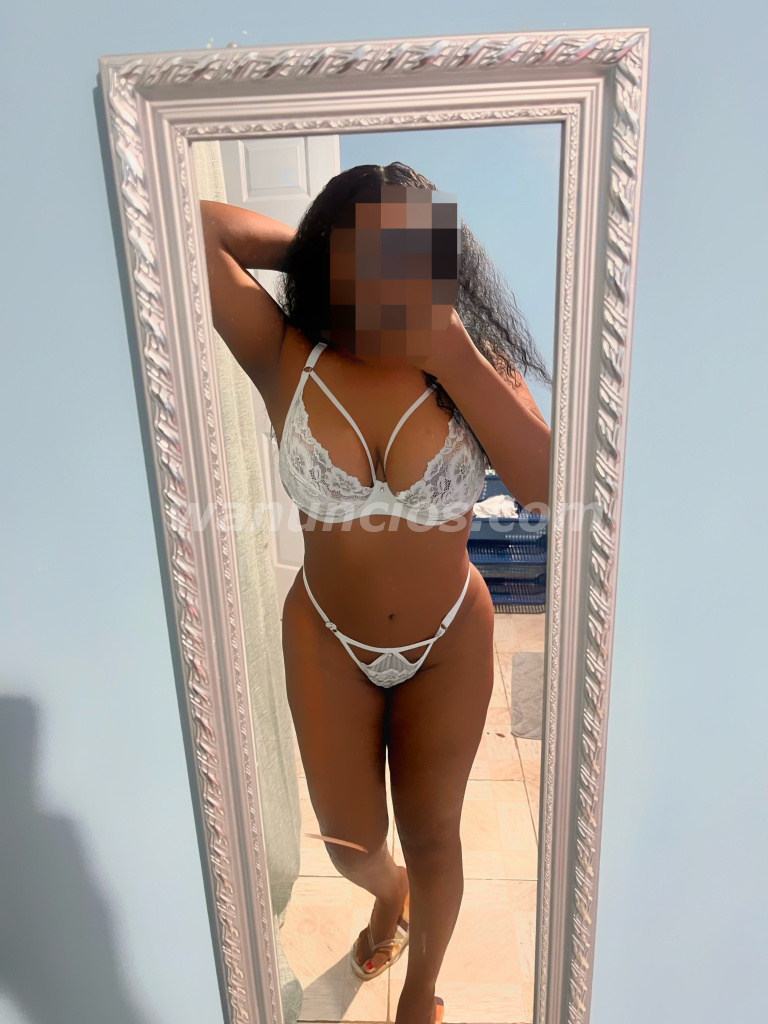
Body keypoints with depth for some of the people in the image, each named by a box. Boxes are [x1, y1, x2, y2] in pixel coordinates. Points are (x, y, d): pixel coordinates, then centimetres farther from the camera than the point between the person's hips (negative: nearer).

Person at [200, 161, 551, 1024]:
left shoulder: (475, 360, -13)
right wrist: (305, 243, -10)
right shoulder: (287, 362, -15)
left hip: (448, 642, 0)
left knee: (431, 837, 20)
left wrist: (446, 350, -29)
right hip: (328, 643, 1)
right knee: (350, 845, 21)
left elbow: (545, 482, -27)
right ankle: (389, 896, 62)